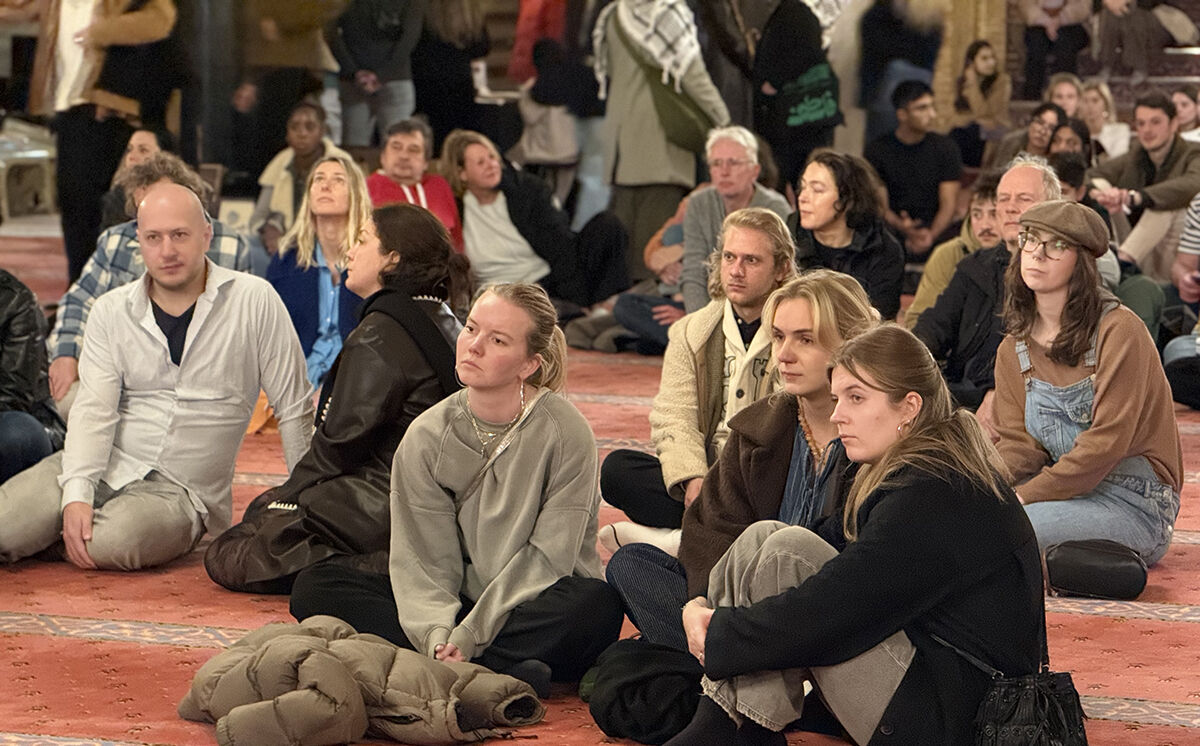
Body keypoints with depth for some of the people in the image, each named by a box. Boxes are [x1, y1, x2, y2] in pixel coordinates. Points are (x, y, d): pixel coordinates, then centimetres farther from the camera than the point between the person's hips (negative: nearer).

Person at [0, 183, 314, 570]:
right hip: (104, 467, 2)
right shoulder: (112, 312, 5)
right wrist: (77, 496, -20)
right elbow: (94, 411, -4)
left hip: (181, 491, -2)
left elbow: (295, 410, 1)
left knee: (109, 543, -33)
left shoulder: (254, 301, -4)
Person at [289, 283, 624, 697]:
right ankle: (501, 670, -29)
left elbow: (548, 559, -12)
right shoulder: (427, 437, 0)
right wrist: (437, 637, -24)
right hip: (456, 605, 4)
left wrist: (468, 637, -22)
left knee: (597, 605, -37)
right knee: (315, 588, -17)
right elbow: (423, 559, -4)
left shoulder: (566, 434, -9)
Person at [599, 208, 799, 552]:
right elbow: (674, 418, 1)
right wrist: (692, 478, -21)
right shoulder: (691, 333, 13)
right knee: (616, 469, -20)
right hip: (706, 472, 4)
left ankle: (678, 540, -35)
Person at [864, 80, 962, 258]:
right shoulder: (876, 151, 5)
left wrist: (931, 235, -20)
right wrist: (900, 226, -25)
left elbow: (948, 203, 1)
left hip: (937, 232, 1)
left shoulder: (946, 148, 9)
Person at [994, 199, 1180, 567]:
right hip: (1067, 489, 8)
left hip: (1133, 504, -8)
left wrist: (1025, 495, -21)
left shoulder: (1119, 330, -13)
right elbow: (1018, 443, 4)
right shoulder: (1013, 350, 10)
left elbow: (1106, 442, -18)